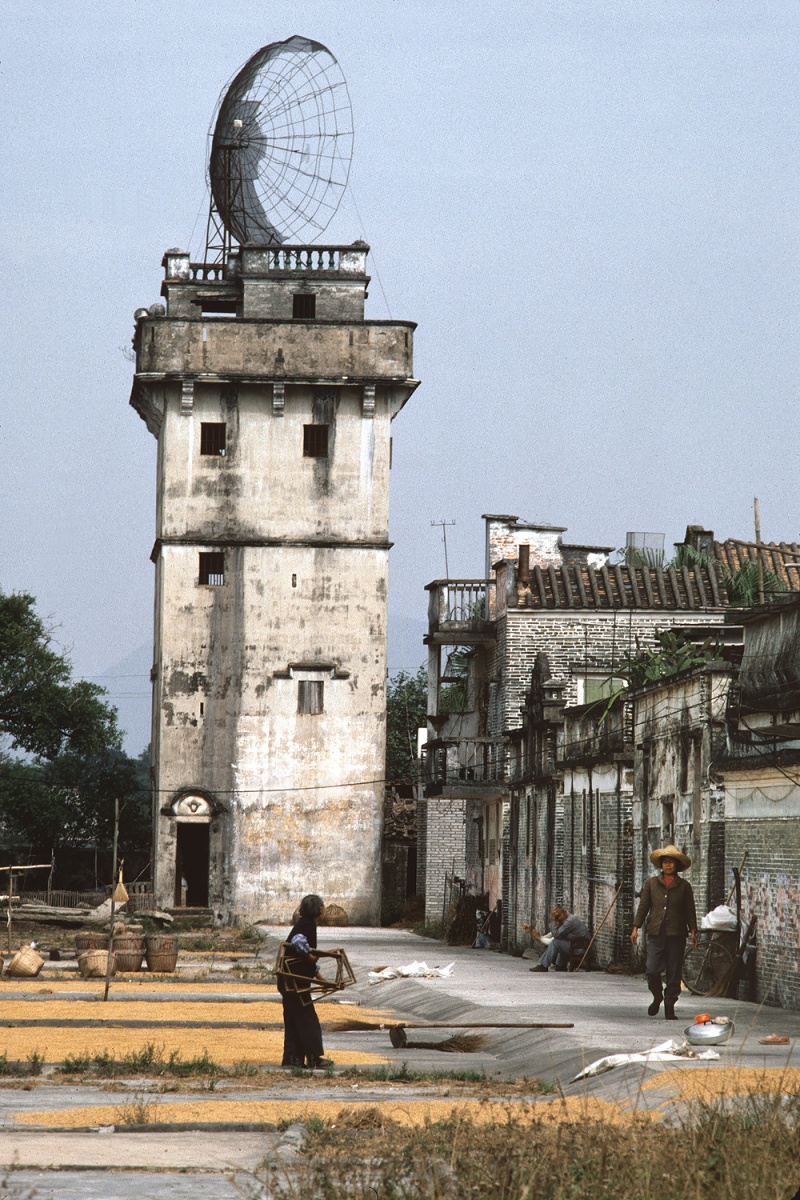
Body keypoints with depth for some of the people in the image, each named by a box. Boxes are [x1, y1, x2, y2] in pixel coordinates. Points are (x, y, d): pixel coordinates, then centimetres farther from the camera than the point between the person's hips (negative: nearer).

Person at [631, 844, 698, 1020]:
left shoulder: (684, 886, 7)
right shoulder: (652, 883, 9)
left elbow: (690, 911, 8)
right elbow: (643, 906, 10)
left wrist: (693, 931, -1)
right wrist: (636, 927, 3)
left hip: (676, 934, 0)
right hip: (656, 933, 0)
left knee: (674, 972, 0)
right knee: (652, 970, -8)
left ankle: (670, 1006, 9)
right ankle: (657, 997, 19)